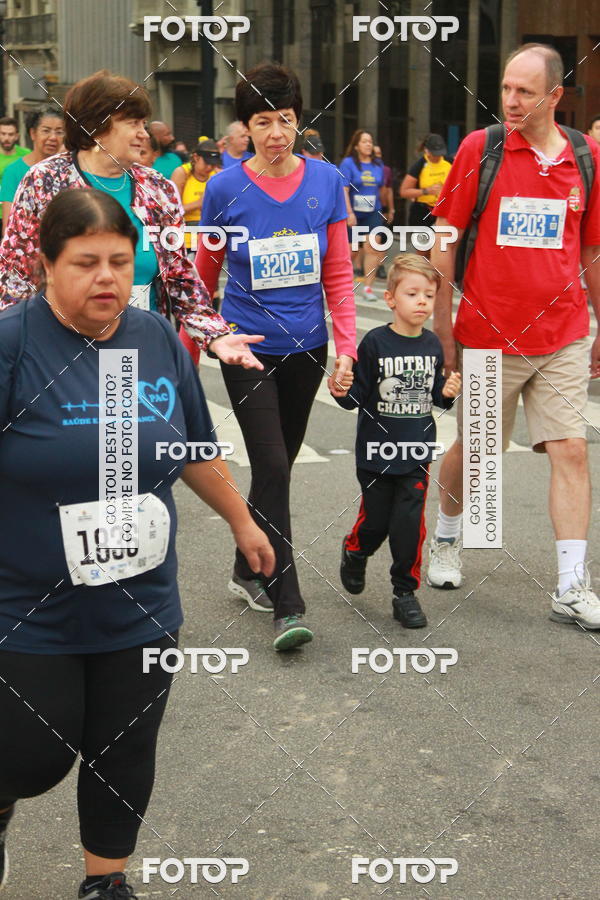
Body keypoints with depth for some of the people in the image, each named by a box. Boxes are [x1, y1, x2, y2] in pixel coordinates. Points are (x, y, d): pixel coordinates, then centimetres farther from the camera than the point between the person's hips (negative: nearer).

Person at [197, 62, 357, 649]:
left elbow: (338, 274, 2)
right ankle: (288, 607, -5)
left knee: (278, 464, 15)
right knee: (272, 469, -10)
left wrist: (345, 347, -5)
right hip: (248, 349, -3)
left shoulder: (325, 181, -1)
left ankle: (246, 570, 35)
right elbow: (202, 277, 4)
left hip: (305, 347, 3)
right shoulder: (225, 189, -7)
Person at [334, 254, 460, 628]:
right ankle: (355, 553, 43)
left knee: (409, 523, -1)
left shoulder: (433, 345, 3)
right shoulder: (375, 343, -11)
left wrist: (448, 393, -7)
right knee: (375, 521, 8)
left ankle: (406, 592, 14)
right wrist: (343, 392, -29)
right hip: (377, 453, -2)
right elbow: (358, 395, -8)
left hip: (417, 455, 3)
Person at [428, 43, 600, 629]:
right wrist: (441, 326, -3)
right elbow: (444, 239, -1)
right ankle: (446, 538, 38)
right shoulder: (479, 149, -4)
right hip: (487, 334, -1)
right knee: (472, 451, 11)